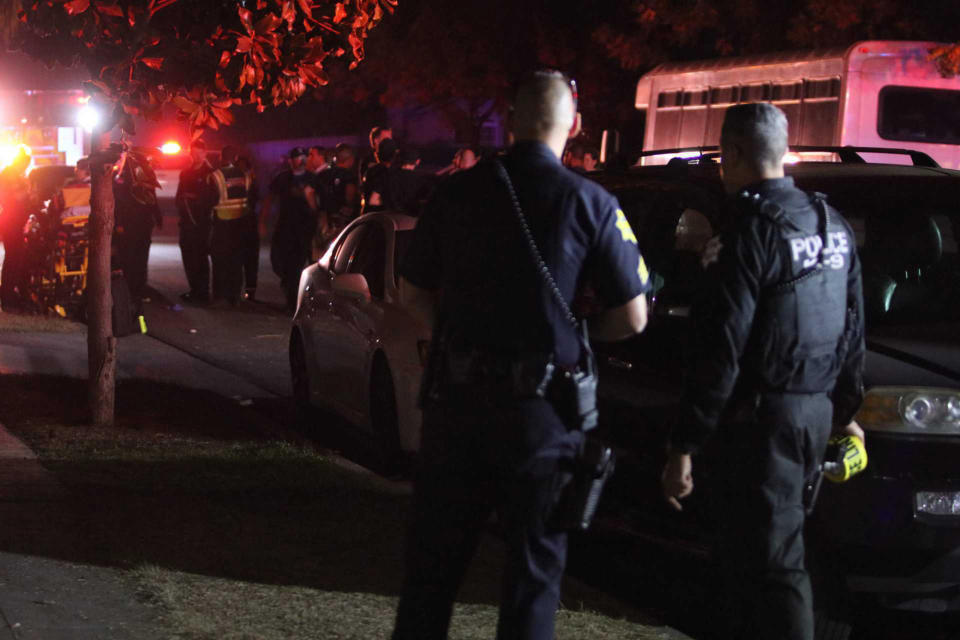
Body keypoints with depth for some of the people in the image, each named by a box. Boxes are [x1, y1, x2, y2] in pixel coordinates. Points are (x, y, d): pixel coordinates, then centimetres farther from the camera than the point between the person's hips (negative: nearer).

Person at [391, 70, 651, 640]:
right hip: (541, 410, -2)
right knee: (534, 568, 9)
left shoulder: (458, 192, 0)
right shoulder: (591, 204, -8)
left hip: (457, 396, 3)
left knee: (434, 557, 14)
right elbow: (633, 317, -4)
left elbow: (413, 295, 9)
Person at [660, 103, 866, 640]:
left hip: (763, 415, -8)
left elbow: (721, 352, -18)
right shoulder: (834, 226, 11)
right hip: (817, 412, 9)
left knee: (771, 562, -6)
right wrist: (846, 408, 28)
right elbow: (852, 329, 18)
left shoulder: (754, 231, -15)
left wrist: (685, 446, -16)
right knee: (743, 553, 19)